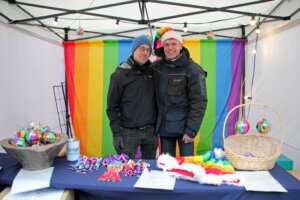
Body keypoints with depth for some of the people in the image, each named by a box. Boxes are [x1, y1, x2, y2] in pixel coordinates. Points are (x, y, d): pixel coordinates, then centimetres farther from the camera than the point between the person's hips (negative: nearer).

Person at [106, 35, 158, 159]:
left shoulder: (153, 71, 6)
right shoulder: (120, 74, -6)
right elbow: (112, 106, -6)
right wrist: (116, 133, -10)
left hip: (151, 131, 4)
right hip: (129, 133, -4)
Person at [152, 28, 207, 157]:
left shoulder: (193, 69, -11)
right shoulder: (156, 66, 3)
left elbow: (199, 103, -12)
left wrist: (191, 130, -14)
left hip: (184, 126, -4)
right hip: (164, 126, 4)